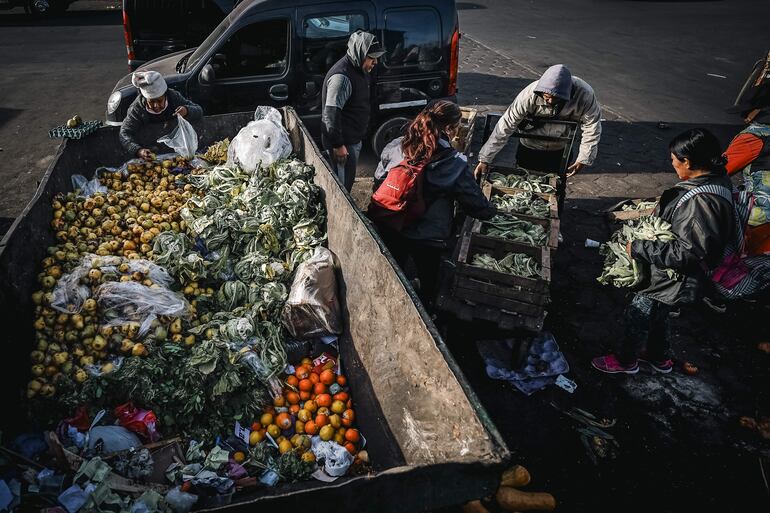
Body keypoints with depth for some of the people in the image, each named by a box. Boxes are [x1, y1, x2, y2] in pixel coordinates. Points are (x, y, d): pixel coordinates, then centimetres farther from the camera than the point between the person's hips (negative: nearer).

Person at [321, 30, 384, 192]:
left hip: (354, 139, 10)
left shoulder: (357, 70, 8)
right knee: (343, 184, -3)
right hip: (343, 142, -10)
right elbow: (331, 113, -27)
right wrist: (338, 145, -26)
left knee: (349, 179, 22)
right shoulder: (341, 77, -24)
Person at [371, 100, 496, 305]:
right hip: (427, 239, -4)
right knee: (428, 282, 23)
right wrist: (491, 210, 12)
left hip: (390, 228, 4)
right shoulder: (455, 164, -19)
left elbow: (379, 178, 3)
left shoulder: (396, 146, -10)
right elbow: (477, 205, -10)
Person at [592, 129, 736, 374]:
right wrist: (665, 205, 4)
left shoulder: (703, 202, -34)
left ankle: (626, 361, 35)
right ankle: (660, 357, 51)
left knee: (637, 315, 10)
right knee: (656, 313, 28)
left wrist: (638, 248, -27)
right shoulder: (714, 180, -3)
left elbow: (687, 253, -32)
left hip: (679, 279, -9)